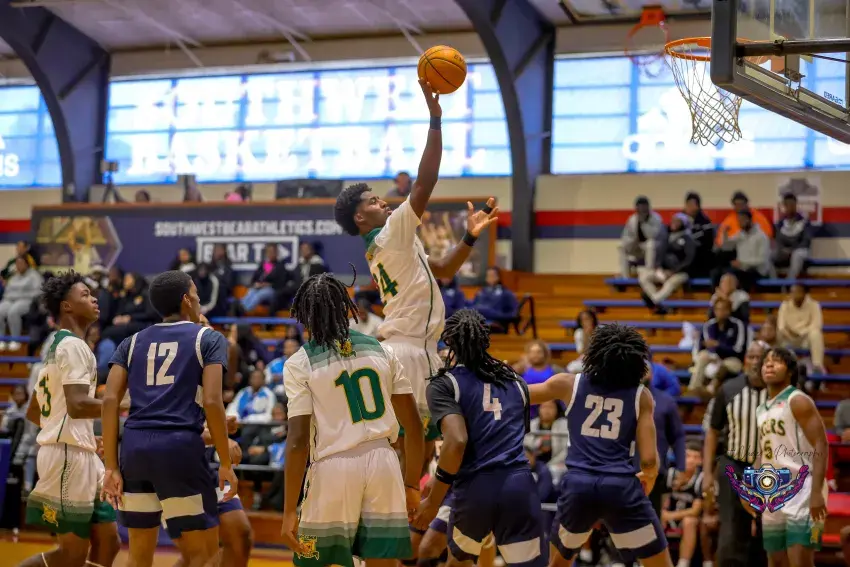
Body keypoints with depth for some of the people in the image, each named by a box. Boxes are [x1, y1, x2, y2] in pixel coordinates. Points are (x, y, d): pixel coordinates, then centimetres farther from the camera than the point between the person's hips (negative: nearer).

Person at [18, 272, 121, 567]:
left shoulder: (57, 346, 19)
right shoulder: (74, 345, -11)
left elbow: (33, 412, 24)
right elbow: (77, 406, -25)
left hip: (81, 455, 10)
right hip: (69, 455, -10)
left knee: (108, 543, 7)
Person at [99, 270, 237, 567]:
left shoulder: (132, 342, 18)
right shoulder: (209, 338, 7)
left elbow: (110, 401, 6)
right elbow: (212, 402, -6)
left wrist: (112, 467, 6)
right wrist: (226, 464, -1)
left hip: (134, 445, 5)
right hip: (181, 446, -5)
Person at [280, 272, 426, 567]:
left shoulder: (299, 364, -2)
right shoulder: (381, 350, 8)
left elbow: (298, 440, -9)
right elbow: (414, 426, 8)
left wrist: (290, 511, -7)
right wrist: (412, 484, 19)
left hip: (334, 468, -3)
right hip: (383, 463, 3)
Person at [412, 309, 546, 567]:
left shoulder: (444, 384, 3)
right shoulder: (516, 381, 20)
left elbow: (457, 442, -12)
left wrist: (433, 500, -6)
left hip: (475, 489, -2)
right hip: (520, 486, 2)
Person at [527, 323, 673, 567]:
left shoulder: (569, 383, 9)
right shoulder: (641, 395, 5)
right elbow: (649, 460, 1)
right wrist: (649, 477, 23)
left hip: (577, 484, 2)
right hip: (620, 486, -2)